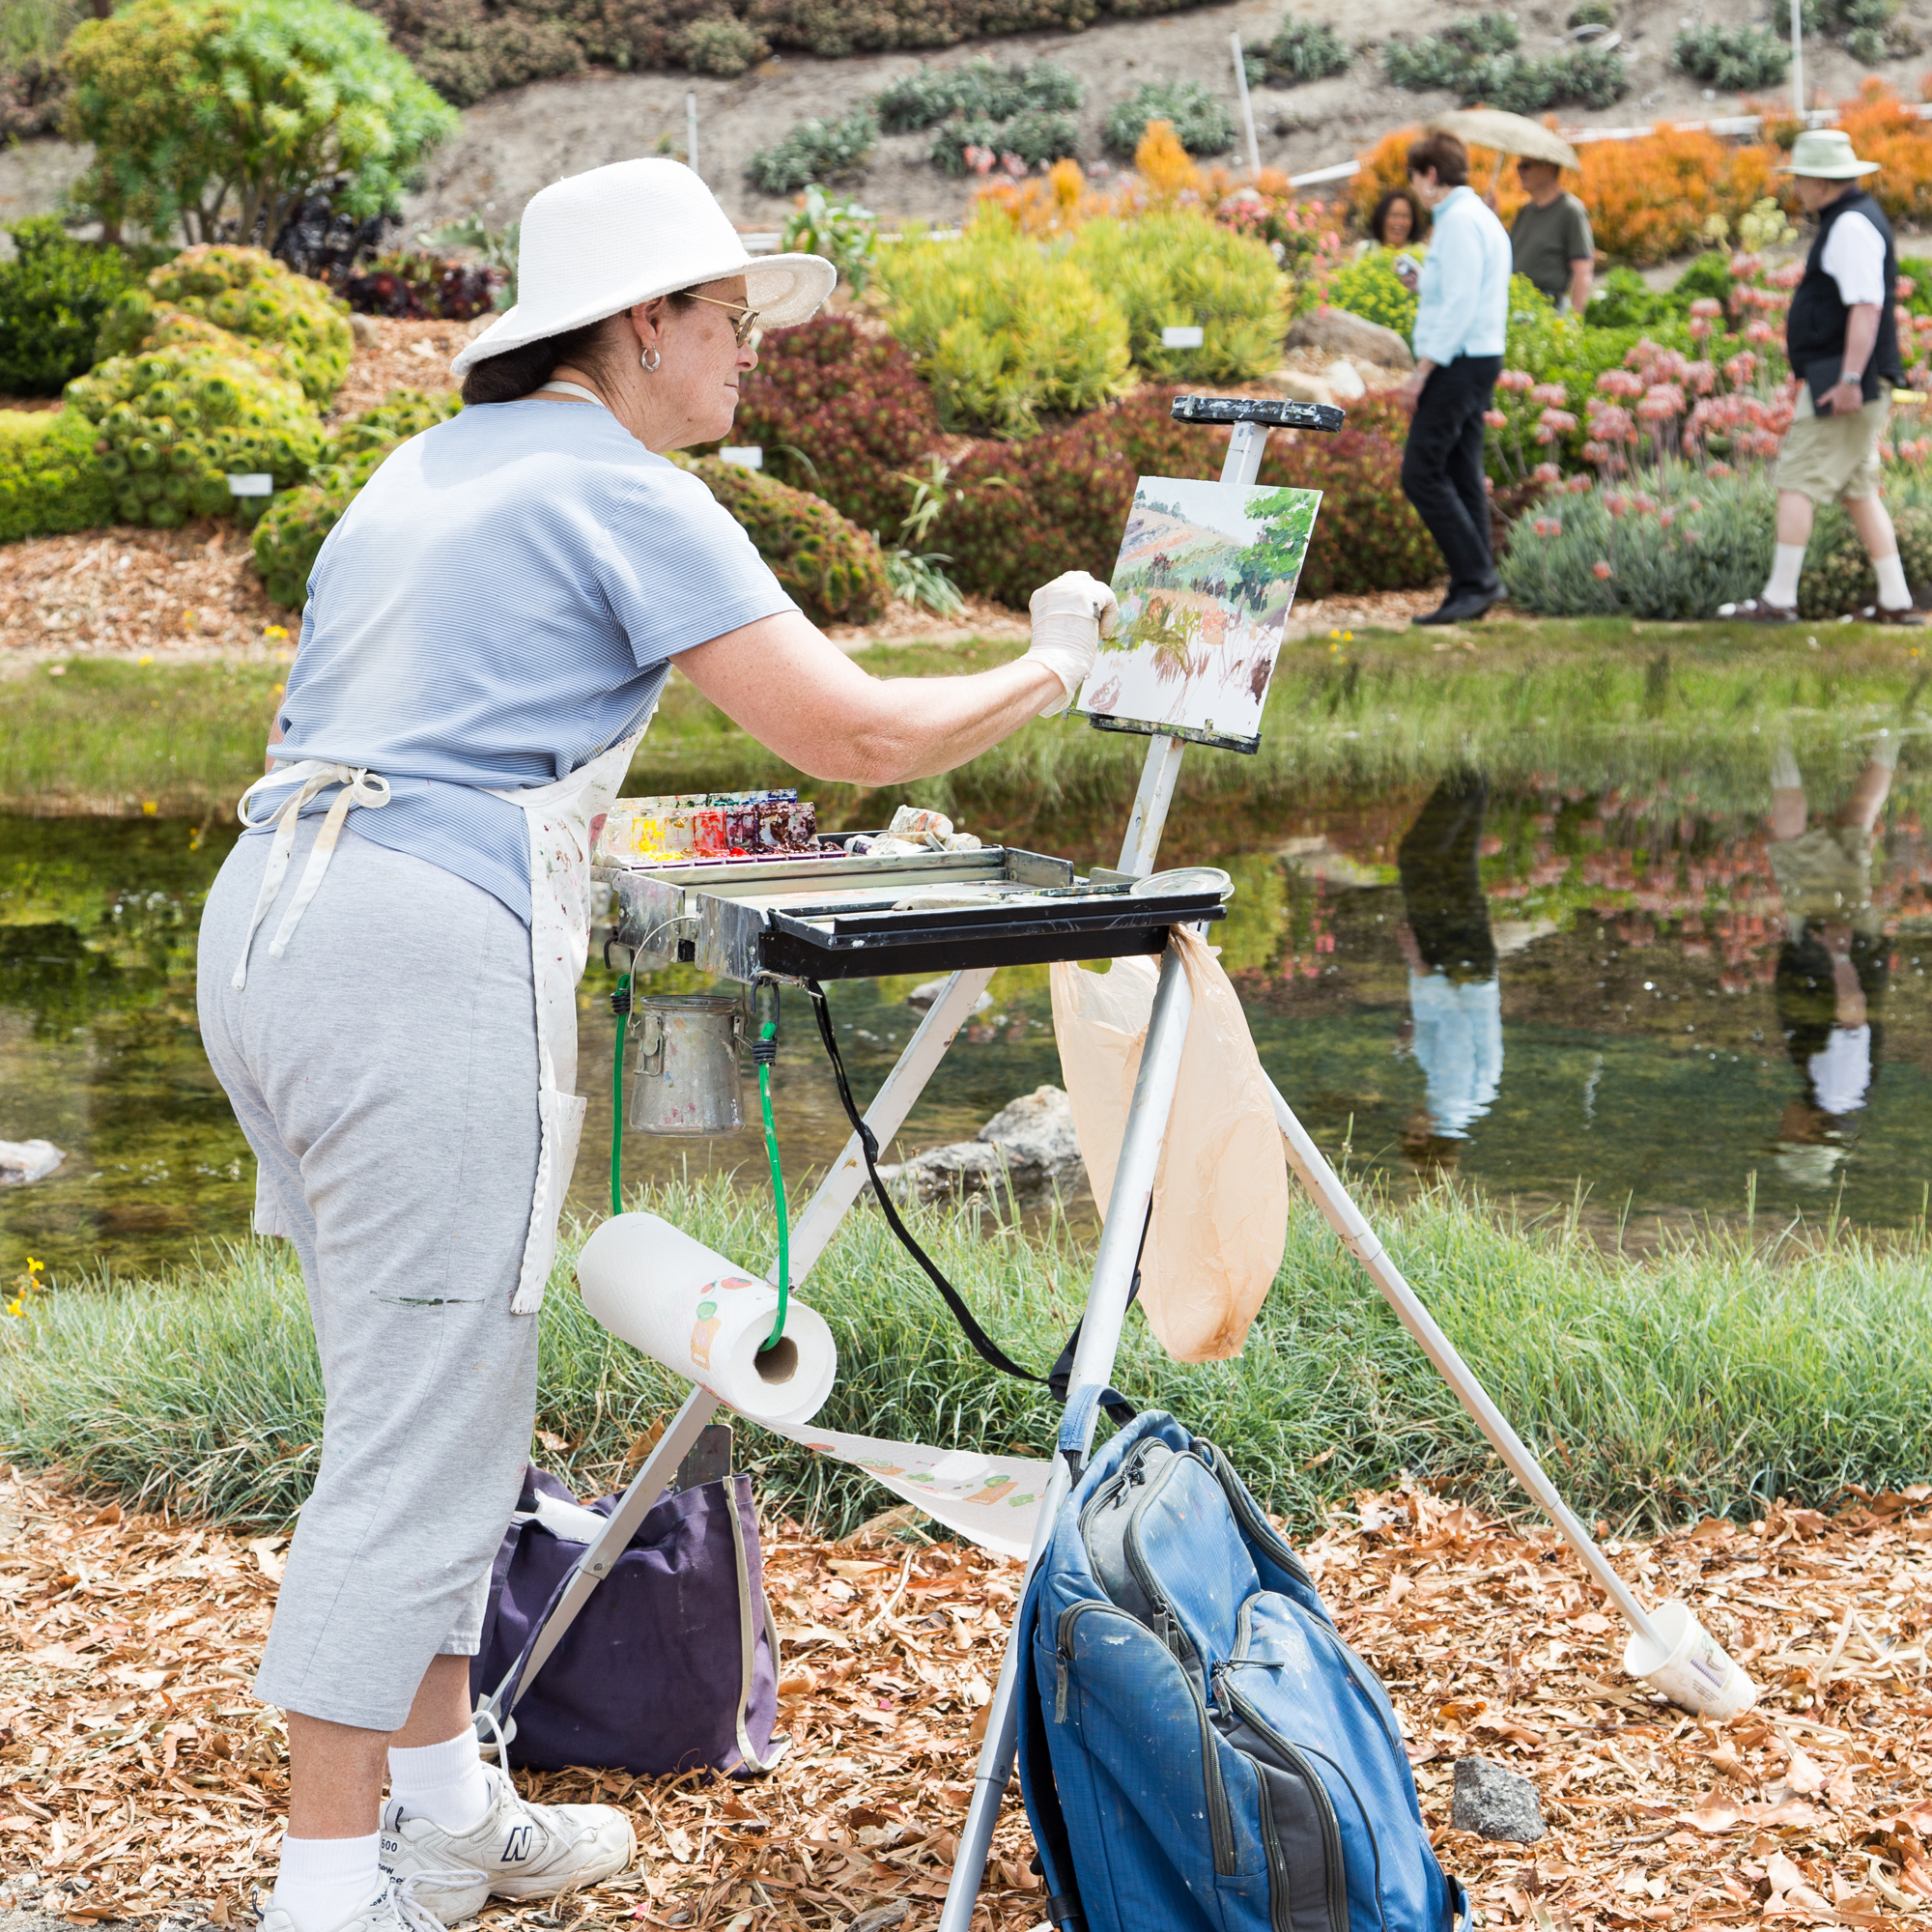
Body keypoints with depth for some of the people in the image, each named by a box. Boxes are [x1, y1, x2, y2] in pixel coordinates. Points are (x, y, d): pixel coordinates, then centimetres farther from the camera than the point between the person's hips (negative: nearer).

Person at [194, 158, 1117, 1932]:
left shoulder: (429, 469, 21)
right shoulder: (620, 491, -5)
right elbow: (856, 736, -9)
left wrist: (570, 834, 30)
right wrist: (1055, 668, 6)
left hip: (266, 923, 9)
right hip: (430, 955, -9)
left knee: (430, 1404, 17)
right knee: (420, 1437, -4)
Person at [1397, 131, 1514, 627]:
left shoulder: (1459, 220, -13)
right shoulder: (1480, 218, 19)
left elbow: (1460, 303, -20)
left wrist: (1423, 370, -19)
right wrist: (1424, 288, 22)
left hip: (1458, 362, -10)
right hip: (1480, 358, 10)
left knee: (1421, 472, -11)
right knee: (1462, 474, 9)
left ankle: (1477, 577, -13)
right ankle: (1471, 588, 8)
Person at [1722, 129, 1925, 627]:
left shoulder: (1852, 226, -15)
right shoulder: (1848, 219, 17)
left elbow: (1866, 307, -24)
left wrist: (1849, 379, -28)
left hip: (1841, 384, -11)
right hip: (1844, 379, 11)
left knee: (1798, 481, -9)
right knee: (1858, 488, 13)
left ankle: (1779, 599, -8)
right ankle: (1896, 601, 14)